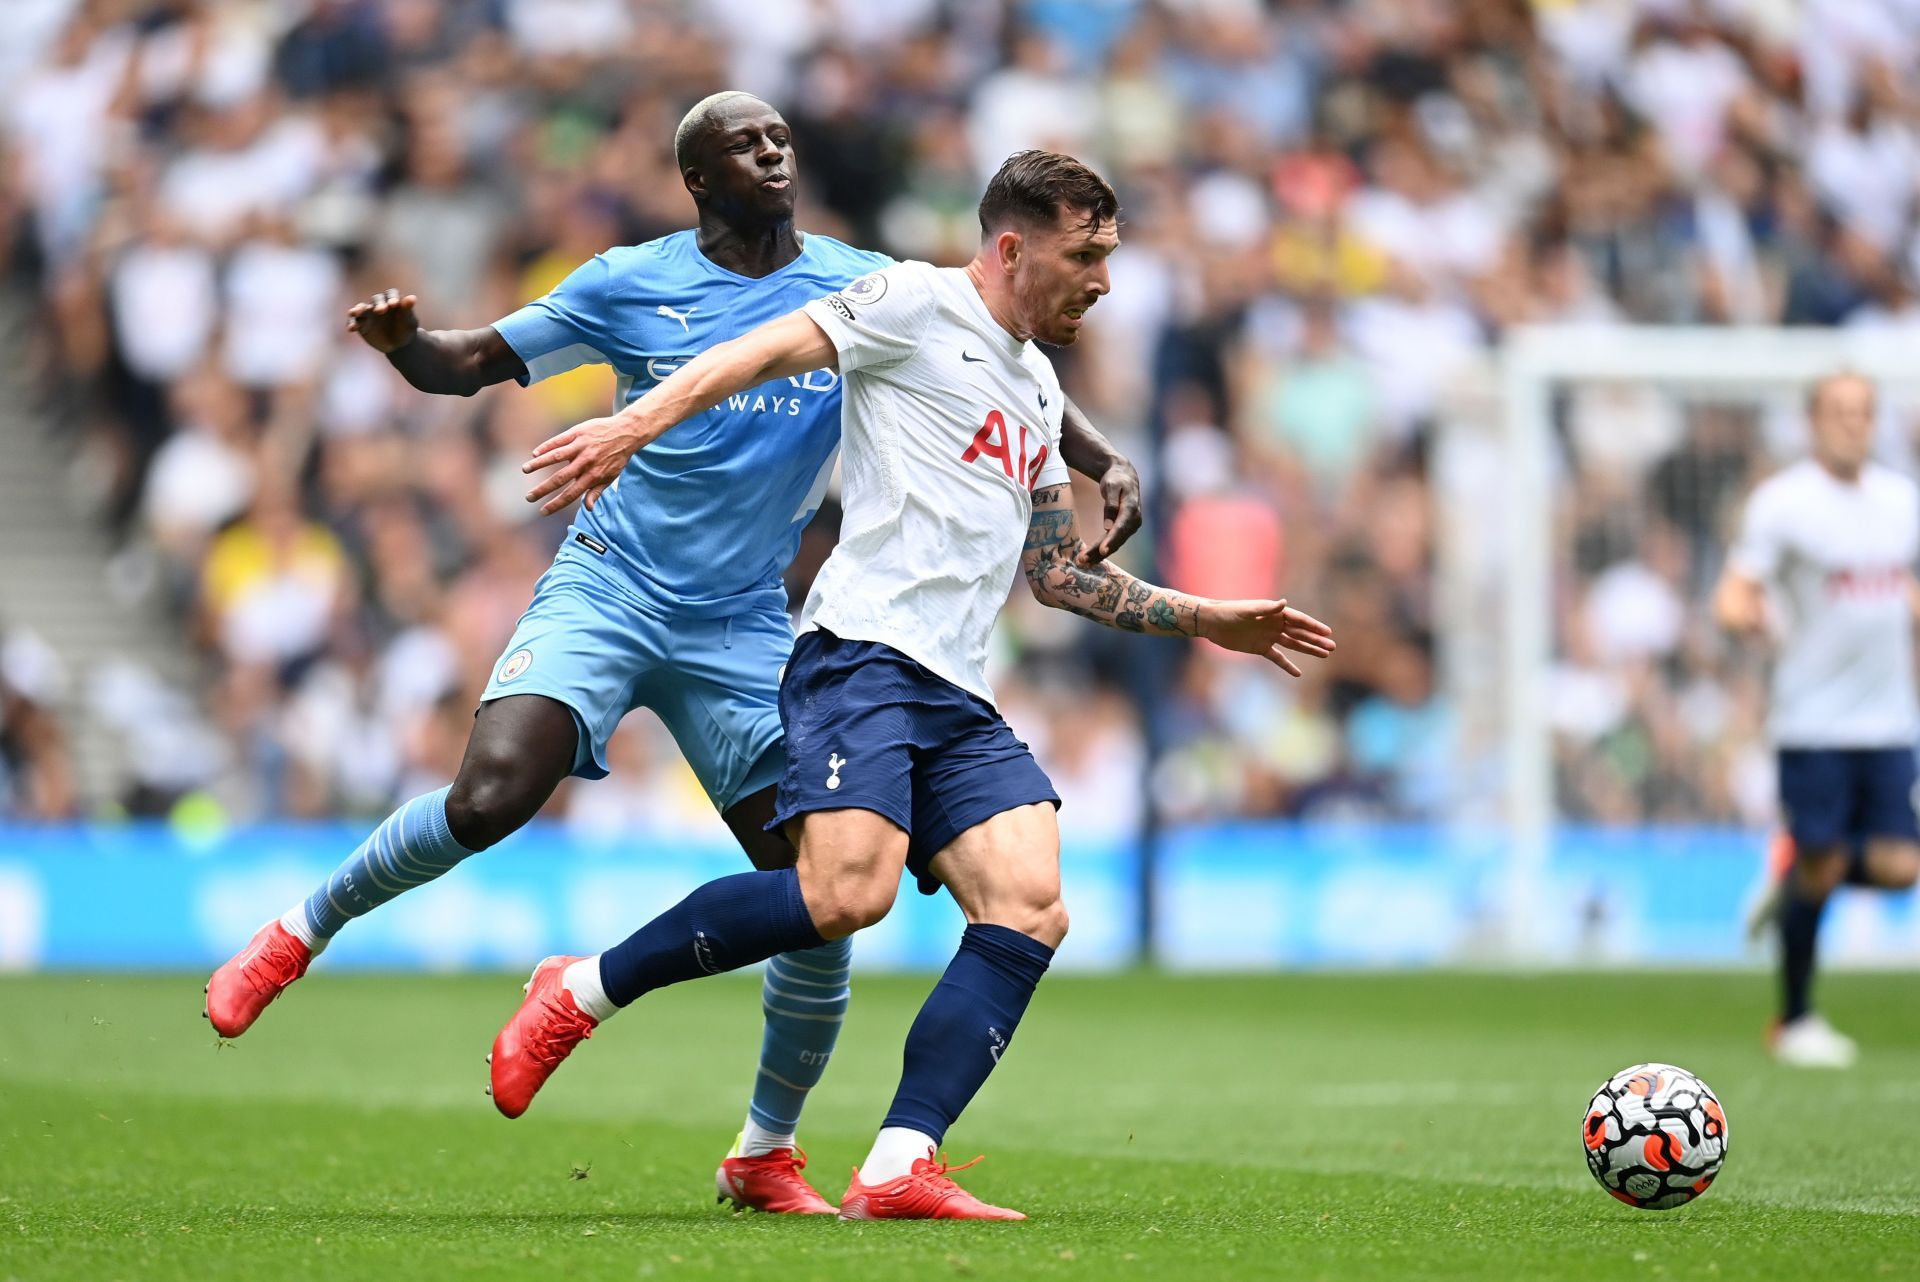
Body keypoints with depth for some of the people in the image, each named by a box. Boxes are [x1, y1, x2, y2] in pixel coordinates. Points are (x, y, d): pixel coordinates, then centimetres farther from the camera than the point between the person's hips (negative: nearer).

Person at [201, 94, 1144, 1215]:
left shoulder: (865, 290, 3)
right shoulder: (631, 285, 0)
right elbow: (471, 364, 5)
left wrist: (1105, 461, -6)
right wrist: (401, 342, -17)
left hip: (745, 627, 2)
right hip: (607, 592, -2)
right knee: (489, 799, -26)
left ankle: (766, 1153, 14)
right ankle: (303, 932, 0)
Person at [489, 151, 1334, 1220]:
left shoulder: (1039, 391, 26)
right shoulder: (918, 304, 2)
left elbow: (1057, 569, 34)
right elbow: (766, 353, -8)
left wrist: (1203, 619, 33)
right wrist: (636, 423, -23)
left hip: (958, 701, 8)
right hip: (865, 652, -8)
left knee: (1031, 909, -12)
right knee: (848, 891, -26)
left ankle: (899, 1169, -19)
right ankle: (583, 991, -9)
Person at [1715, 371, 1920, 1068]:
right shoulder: (1783, 501, -7)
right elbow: (1735, 594, -12)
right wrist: (1746, 613, -32)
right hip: (1814, 720, -5)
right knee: (1820, 866, -5)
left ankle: (1792, 873, 26)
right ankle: (1794, 1021, 12)